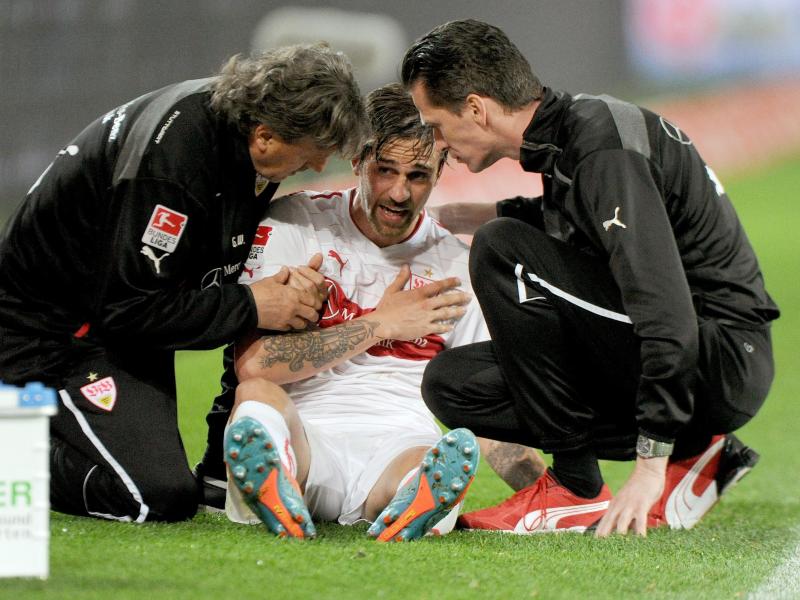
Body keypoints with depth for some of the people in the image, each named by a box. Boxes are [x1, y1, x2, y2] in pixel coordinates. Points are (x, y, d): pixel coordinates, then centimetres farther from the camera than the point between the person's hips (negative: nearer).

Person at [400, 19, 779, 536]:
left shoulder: (603, 147, -19)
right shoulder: (563, 141, 11)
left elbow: (669, 311, -27)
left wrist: (650, 464, -28)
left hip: (726, 359, -10)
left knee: (503, 249, -18)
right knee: (452, 382, 5)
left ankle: (579, 489, -11)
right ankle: (689, 455, 2)